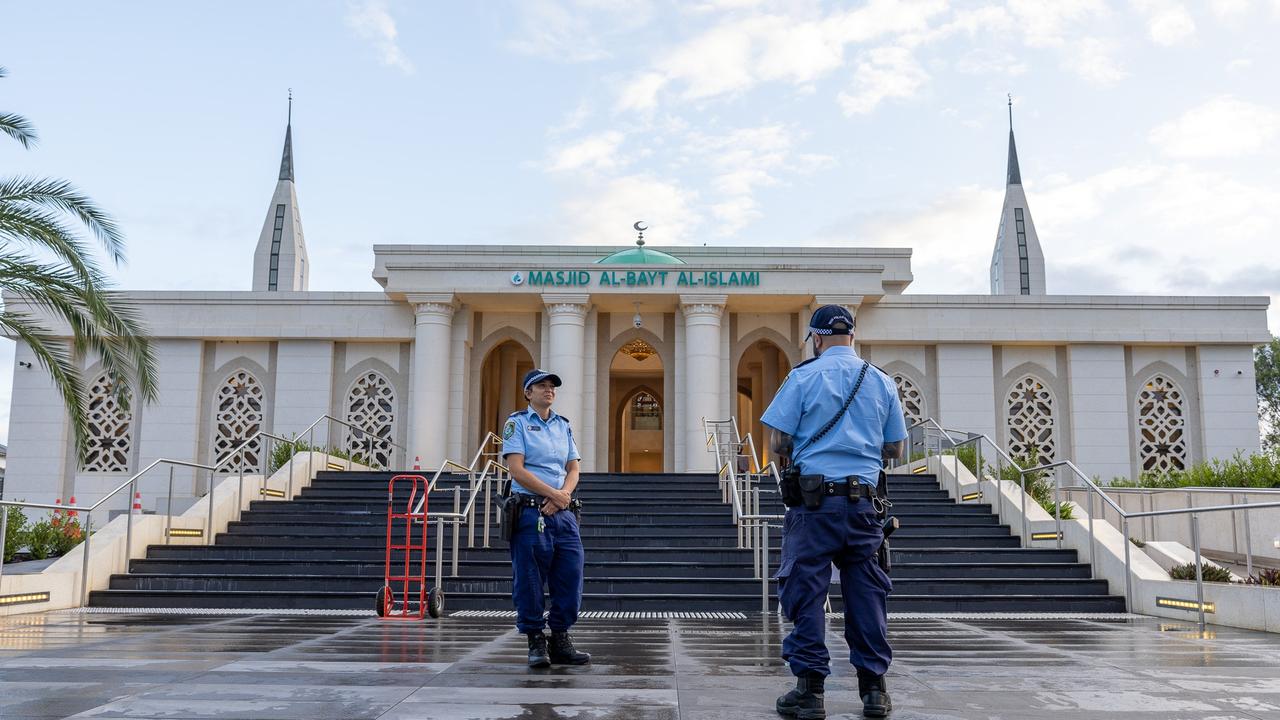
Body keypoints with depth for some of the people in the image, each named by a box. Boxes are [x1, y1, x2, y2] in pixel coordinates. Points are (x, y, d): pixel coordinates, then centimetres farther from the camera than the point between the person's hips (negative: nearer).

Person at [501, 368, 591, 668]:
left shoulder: (563, 425, 18)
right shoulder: (517, 423, 1)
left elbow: (573, 469, 13)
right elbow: (517, 469, -9)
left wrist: (563, 494, -7)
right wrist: (554, 494, -10)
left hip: (563, 512, 5)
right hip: (530, 512, -5)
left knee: (570, 576, 2)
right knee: (529, 580, -2)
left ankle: (561, 641, 13)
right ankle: (536, 643, 9)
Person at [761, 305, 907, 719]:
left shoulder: (804, 376, -1)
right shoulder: (882, 382, 10)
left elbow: (778, 443, -5)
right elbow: (895, 450, 13)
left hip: (816, 498, -3)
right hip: (864, 499, 4)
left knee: (806, 592, 2)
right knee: (866, 592, 10)